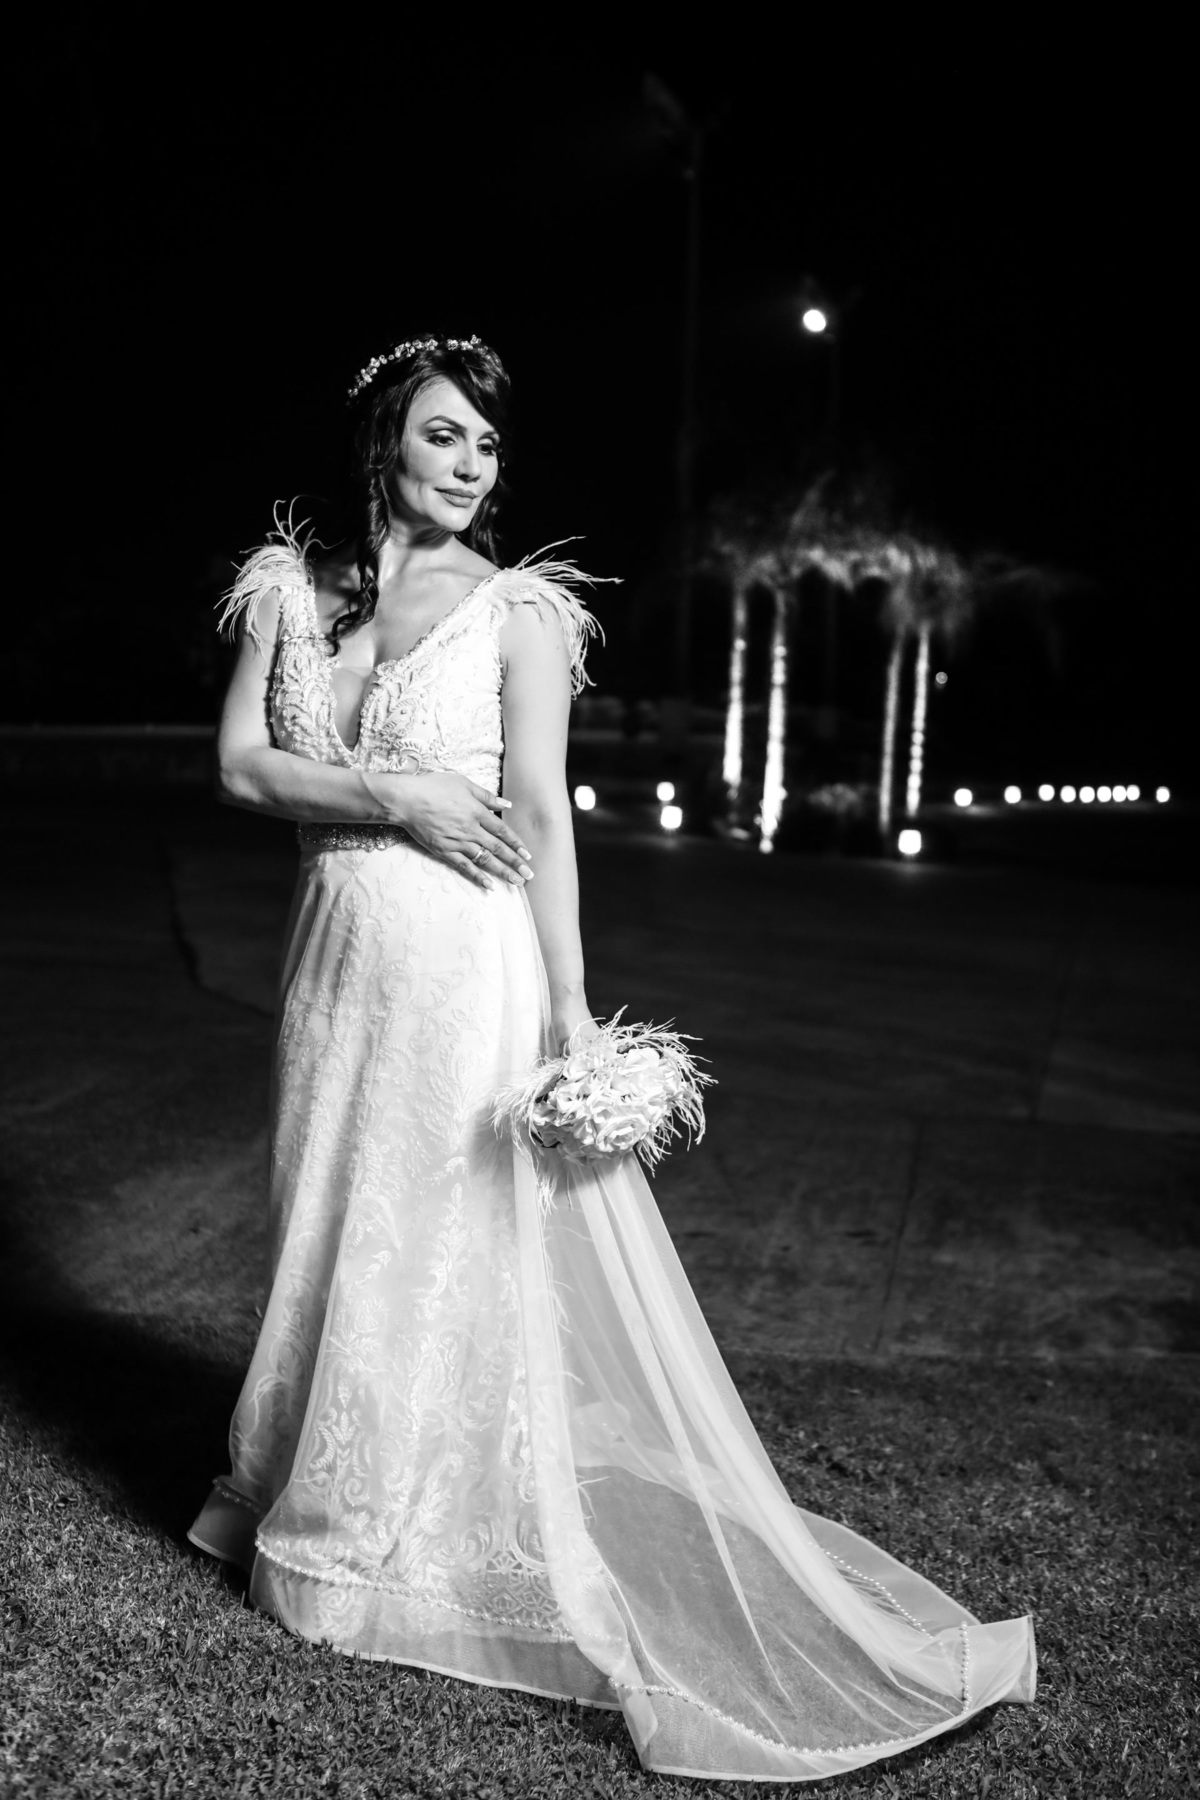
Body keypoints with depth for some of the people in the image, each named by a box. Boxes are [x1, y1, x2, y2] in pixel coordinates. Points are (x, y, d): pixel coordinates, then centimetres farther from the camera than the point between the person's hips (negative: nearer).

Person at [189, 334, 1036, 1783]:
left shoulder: (514, 607, -4)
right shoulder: (292, 586, 8)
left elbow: (541, 814, -10)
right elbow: (242, 766, 1)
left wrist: (569, 1002, -15)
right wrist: (397, 798, -13)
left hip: (463, 966, -5)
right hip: (337, 955, 5)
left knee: (445, 1245, 3)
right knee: (325, 1228, 15)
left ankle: (407, 1547, 22)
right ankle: (317, 1508, 37)